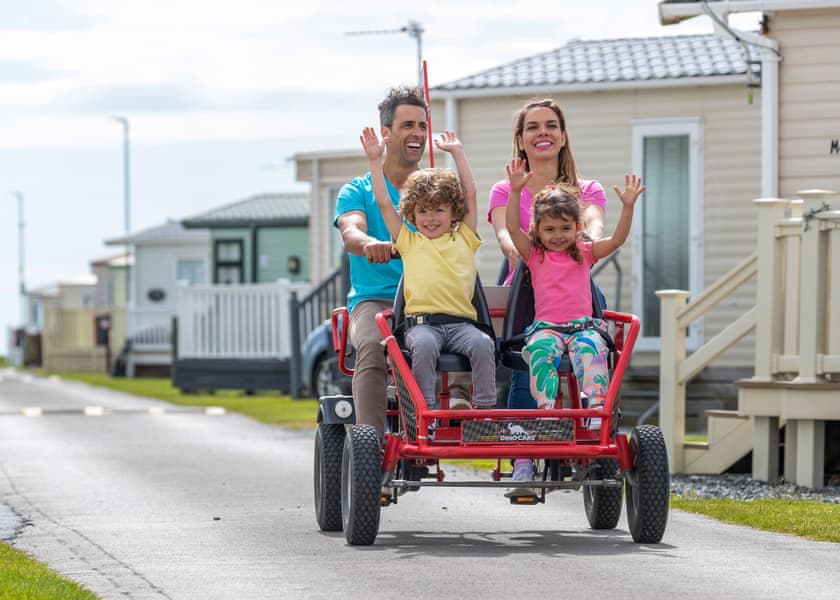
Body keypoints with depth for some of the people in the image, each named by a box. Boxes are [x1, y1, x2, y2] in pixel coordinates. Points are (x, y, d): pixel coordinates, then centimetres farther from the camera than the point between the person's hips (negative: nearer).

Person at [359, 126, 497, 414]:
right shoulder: (408, 241, 20)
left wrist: (458, 152, 25)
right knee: (424, 345, -33)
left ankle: (485, 409, -24)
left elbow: (470, 193, 20)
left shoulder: (463, 238, 20)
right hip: (421, 321, -1)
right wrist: (375, 160, 18)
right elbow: (384, 203, 19)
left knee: (482, 344, -29)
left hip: (461, 321, 1)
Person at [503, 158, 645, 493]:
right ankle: (547, 409, -43)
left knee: (591, 348, -33)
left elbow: (617, 240, 3)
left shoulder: (585, 252, 16)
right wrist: (516, 191, -12)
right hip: (546, 326, 0)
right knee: (541, 350, -35)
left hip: (582, 324, 1)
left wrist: (628, 207, -11)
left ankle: (597, 409, -44)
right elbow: (512, 228, -1)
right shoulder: (534, 254, 13)